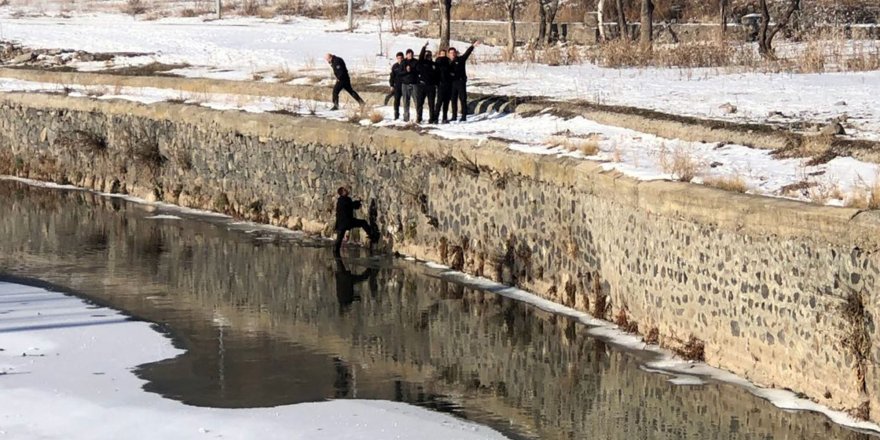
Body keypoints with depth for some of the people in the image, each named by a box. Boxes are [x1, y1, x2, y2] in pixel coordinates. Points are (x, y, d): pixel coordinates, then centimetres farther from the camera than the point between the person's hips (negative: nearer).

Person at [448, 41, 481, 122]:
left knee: (463, 99, -3)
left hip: (461, 82, -4)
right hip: (452, 82, 4)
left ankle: (464, 116, -1)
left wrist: (473, 46, -19)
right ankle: (454, 116, 17)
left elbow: (467, 53, -9)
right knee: (453, 99, 9)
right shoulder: (448, 62, 10)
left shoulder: (461, 59, 0)